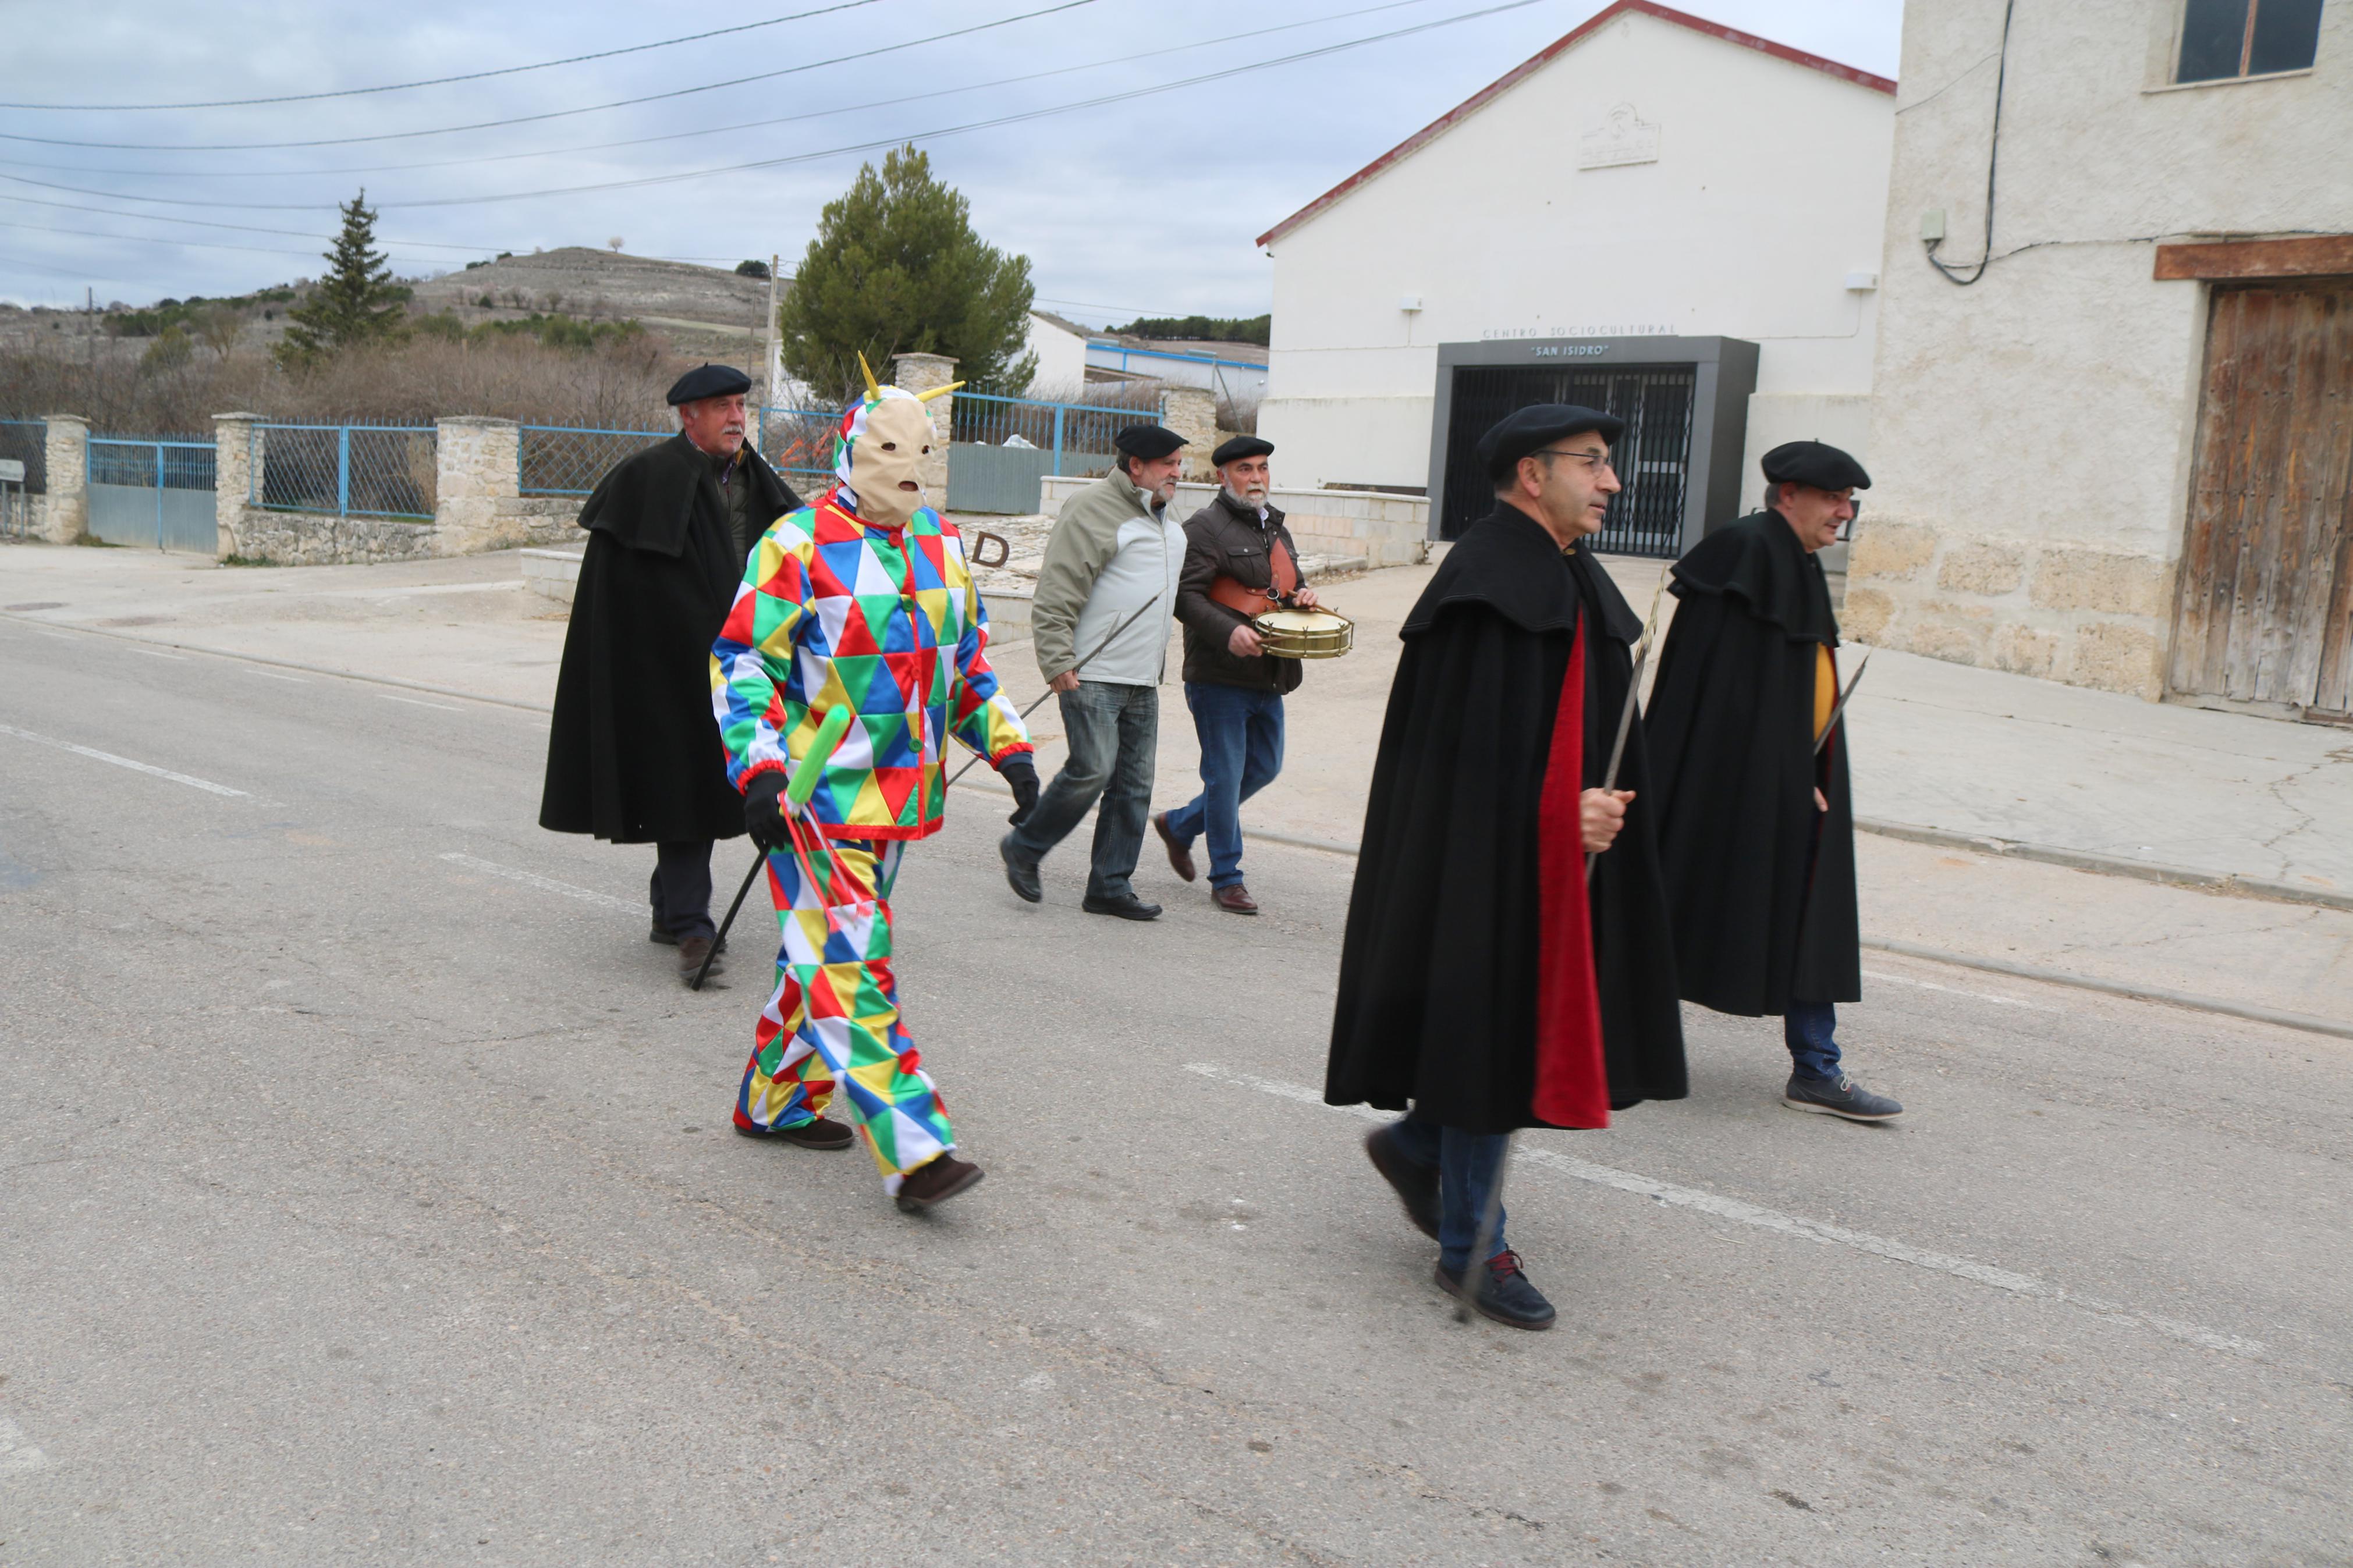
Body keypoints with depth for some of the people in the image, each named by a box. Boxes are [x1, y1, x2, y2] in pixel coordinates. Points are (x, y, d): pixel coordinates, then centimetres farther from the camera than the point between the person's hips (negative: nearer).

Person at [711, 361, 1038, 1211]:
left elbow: (968, 659, 22)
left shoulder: (942, 544, 12)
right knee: (850, 961, -10)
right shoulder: (798, 545, -9)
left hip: (900, 791, 7)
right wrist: (757, 771, -20)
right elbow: (739, 662, -10)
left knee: (827, 952, 16)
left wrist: (1006, 744, 12)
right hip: (815, 792, -7)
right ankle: (912, 1150, -11)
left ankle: (776, 1099, 33)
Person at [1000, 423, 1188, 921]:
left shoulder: (1163, 518, 19)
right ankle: (1023, 847, 10)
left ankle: (1110, 885, 13)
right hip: (1091, 673, -8)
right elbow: (1055, 595, -14)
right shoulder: (1093, 510, -9)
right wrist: (1057, 662, -20)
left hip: (1143, 681, 8)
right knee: (1092, 769, -12)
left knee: (1134, 784, 5)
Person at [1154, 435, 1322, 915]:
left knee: (1265, 767, 15)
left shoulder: (1275, 527, 19)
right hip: (1219, 676, -8)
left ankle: (1180, 824, 32)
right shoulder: (1205, 527, -8)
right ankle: (1226, 879, 10)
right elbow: (1185, 594, -16)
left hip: (1268, 677, 8)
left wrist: (1301, 597, 7)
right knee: (1226, 775, -2)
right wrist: (1228, 632, -29)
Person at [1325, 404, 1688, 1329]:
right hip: (1488, 860, -9)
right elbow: (1463, 743, -20)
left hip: (1560, 861, 9)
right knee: (1494, 1033, 0)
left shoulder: (1573, 582, 14)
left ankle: (1417, 1146, 34)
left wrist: (1601, 808, 6)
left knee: (1548, 1026, 13)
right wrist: (1555, 813, -22)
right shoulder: (1487, 581, -15)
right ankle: (1471, 1246, 16)